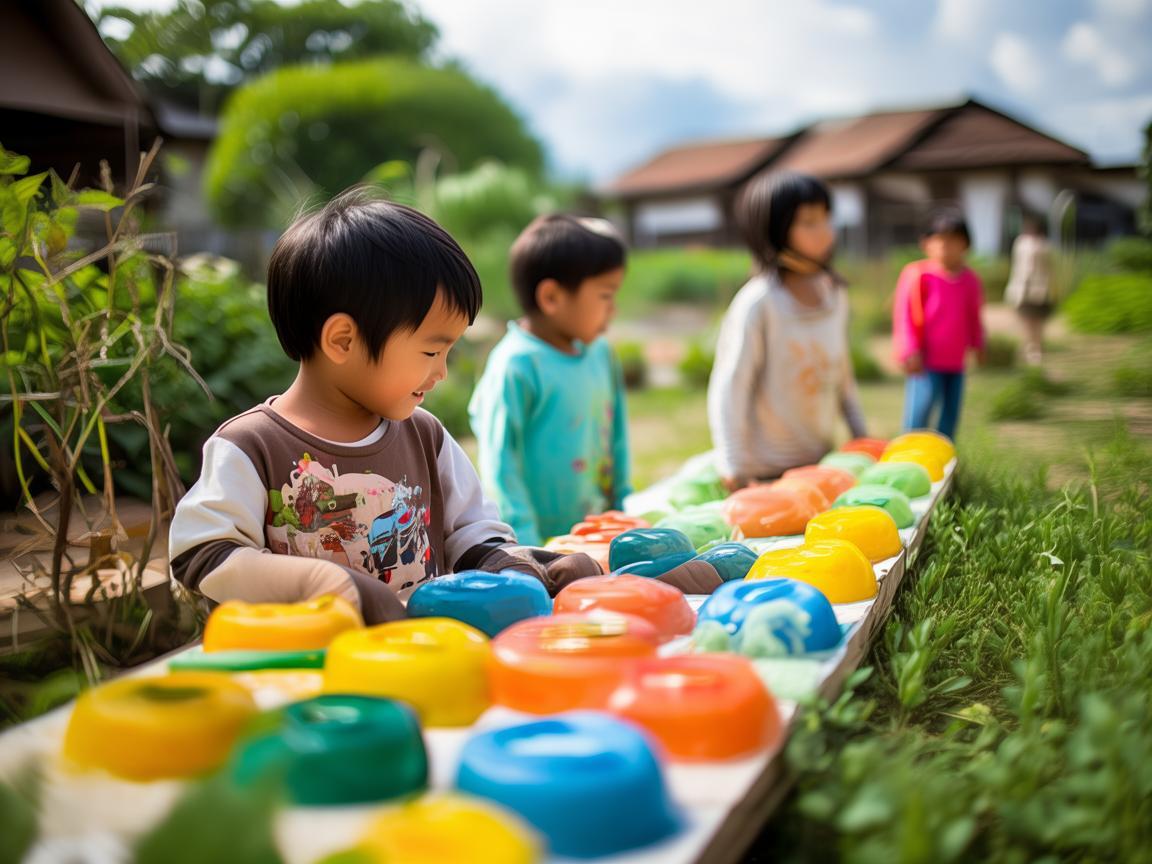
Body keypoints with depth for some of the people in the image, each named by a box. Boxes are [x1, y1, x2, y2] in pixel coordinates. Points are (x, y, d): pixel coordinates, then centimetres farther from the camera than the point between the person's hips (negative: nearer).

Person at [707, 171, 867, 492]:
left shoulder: (833, 293, 3)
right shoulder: (758, 304, -19)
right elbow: (729, 390, -18)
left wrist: (860, 434, 17)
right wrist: (734, 470, -20)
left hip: (821, 461, 7)